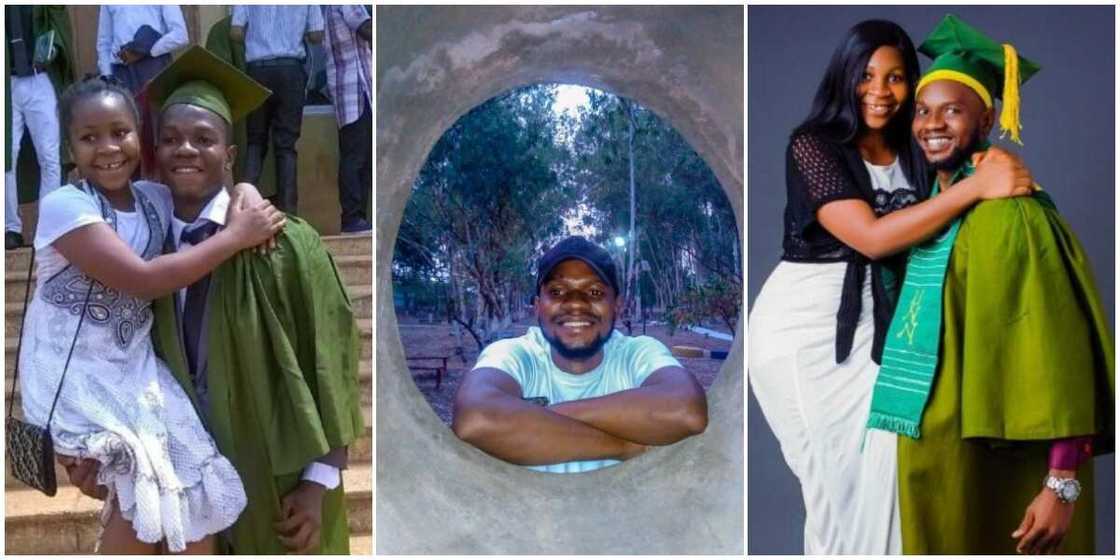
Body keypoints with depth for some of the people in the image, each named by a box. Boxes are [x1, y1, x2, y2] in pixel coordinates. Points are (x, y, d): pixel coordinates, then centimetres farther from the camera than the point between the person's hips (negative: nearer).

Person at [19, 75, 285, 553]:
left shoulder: (156, 199, 2)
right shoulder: (63, 206, -17)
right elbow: (143, 280, -25)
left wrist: (247, 205, -9)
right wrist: (236, 236, -21)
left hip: (135, 368, 6)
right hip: (75, 375, -6)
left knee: (189, 498, -1)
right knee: (146, 489, -16)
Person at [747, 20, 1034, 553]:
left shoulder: (913, 154, 7)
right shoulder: (812, 146, -11)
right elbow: (872, 237, -22)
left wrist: (999, 170, -12)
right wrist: (975, 187, -26)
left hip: (871, 325, 5)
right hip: (801, 323, -5)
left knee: (889, 447, -8)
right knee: (848, 462, -4)